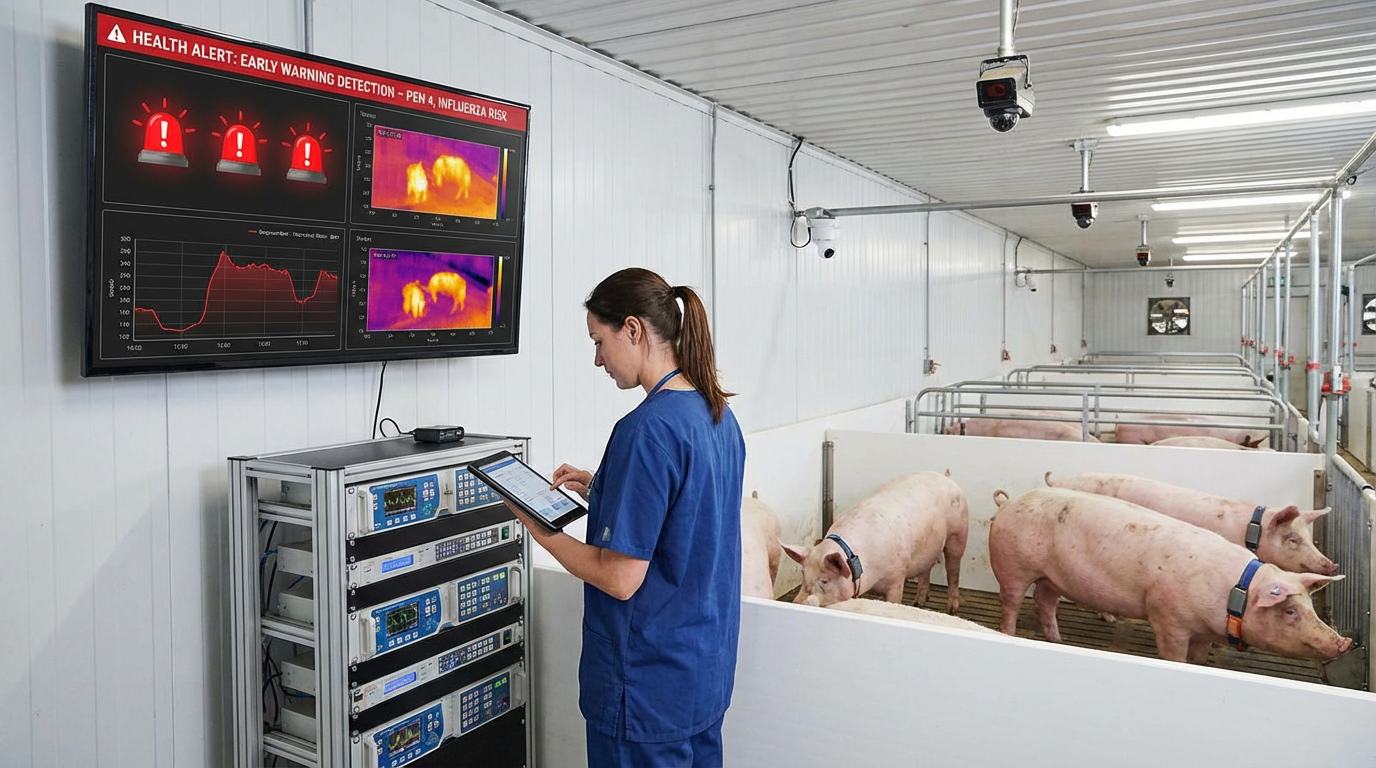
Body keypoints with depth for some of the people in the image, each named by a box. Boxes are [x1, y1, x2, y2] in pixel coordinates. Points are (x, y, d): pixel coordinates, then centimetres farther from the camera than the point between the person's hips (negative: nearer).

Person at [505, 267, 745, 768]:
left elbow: (620, 579, -23)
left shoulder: (647, 430, -24)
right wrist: (600, 491, 8)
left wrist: (540, 531, -10)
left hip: (649, 684, -8)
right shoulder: (717, 415, 3)